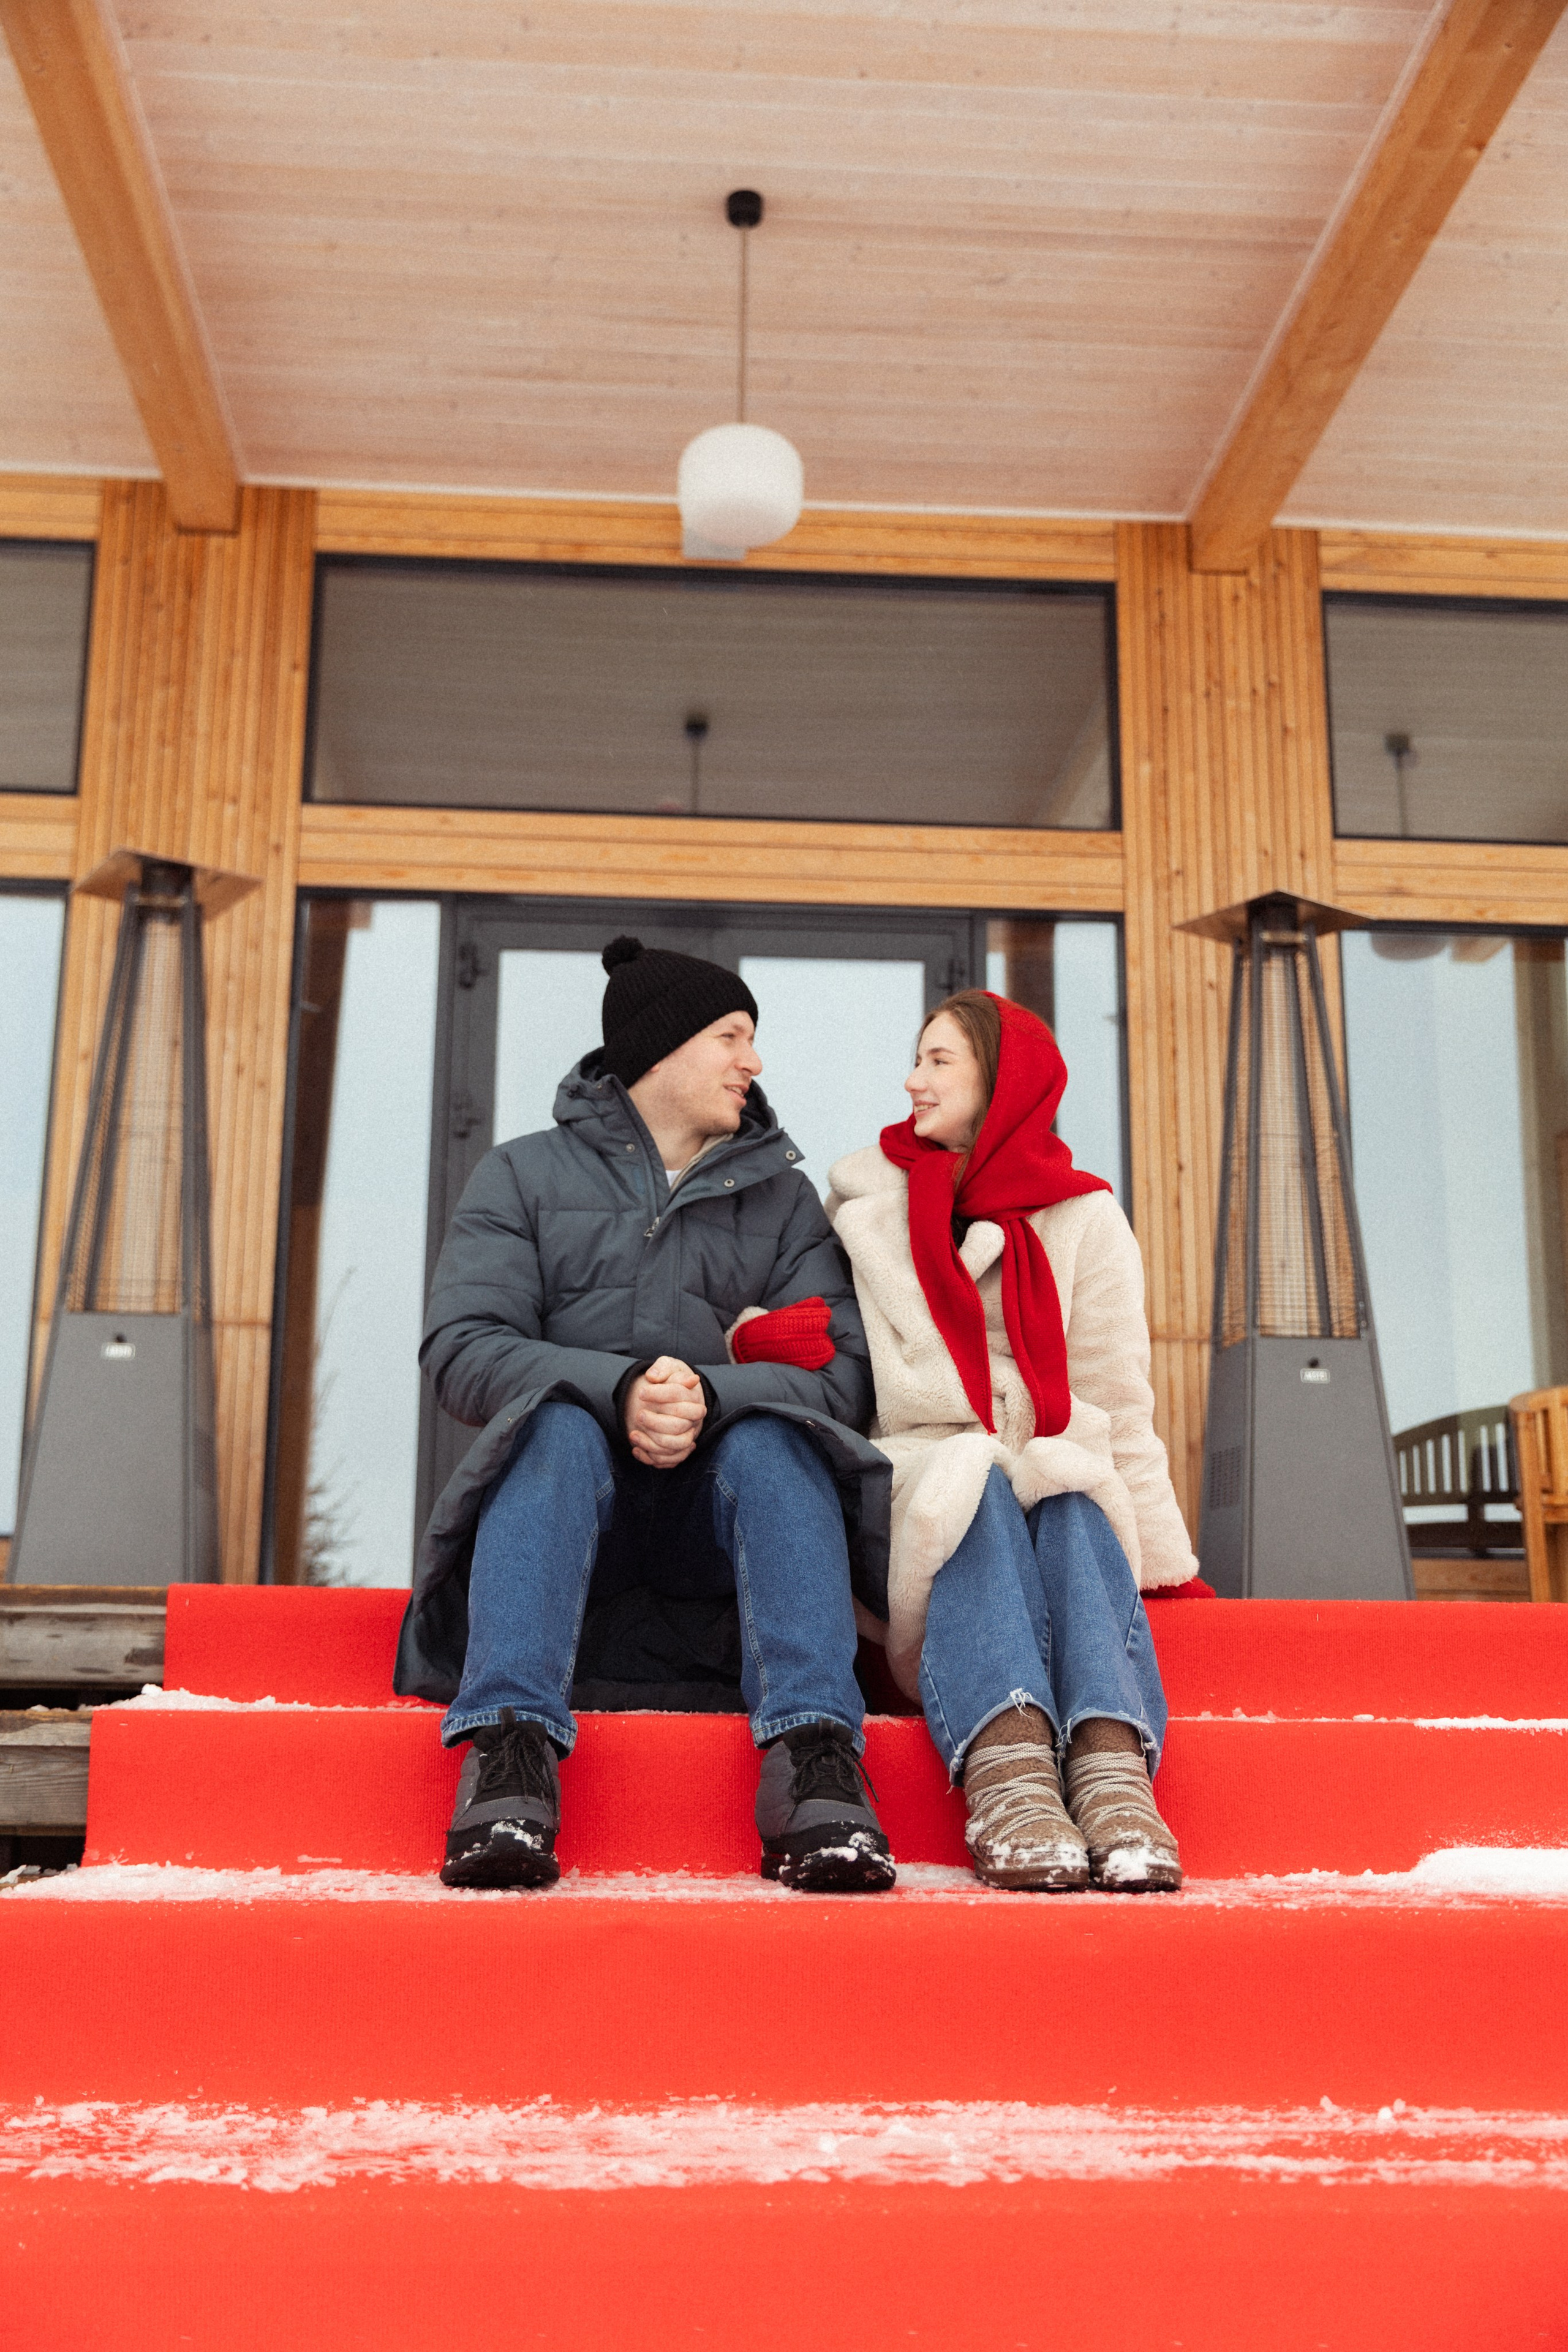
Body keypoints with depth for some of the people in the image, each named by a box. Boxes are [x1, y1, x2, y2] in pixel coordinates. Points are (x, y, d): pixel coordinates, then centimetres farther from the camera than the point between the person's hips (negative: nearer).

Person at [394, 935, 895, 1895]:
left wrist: (712, 1399, -24)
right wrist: (620, 1388, -26)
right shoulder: (523, 1176, 8)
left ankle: (814, 1757, -45)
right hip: (572, 1491, -1)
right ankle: (509, 1748, -47)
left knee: (774, 1437, -29)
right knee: (558, 1419, -32)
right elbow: (463, 1348, -9)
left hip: (722, 1506, 2)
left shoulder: (784, 1196, 13)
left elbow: (842, 1371, -3)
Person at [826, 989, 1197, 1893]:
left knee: (1075, 1502, -33)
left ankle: (1113, 1769, -55)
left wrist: (1161, 1560, 5)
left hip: (1060, 1485, 1)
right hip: (916, 1475, -1)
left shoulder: (1083, 1218, 12)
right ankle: (1004, 1763, -57)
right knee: (975, 1491, -33)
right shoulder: (864, 1204, 15)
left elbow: (1120, 1403, 9)